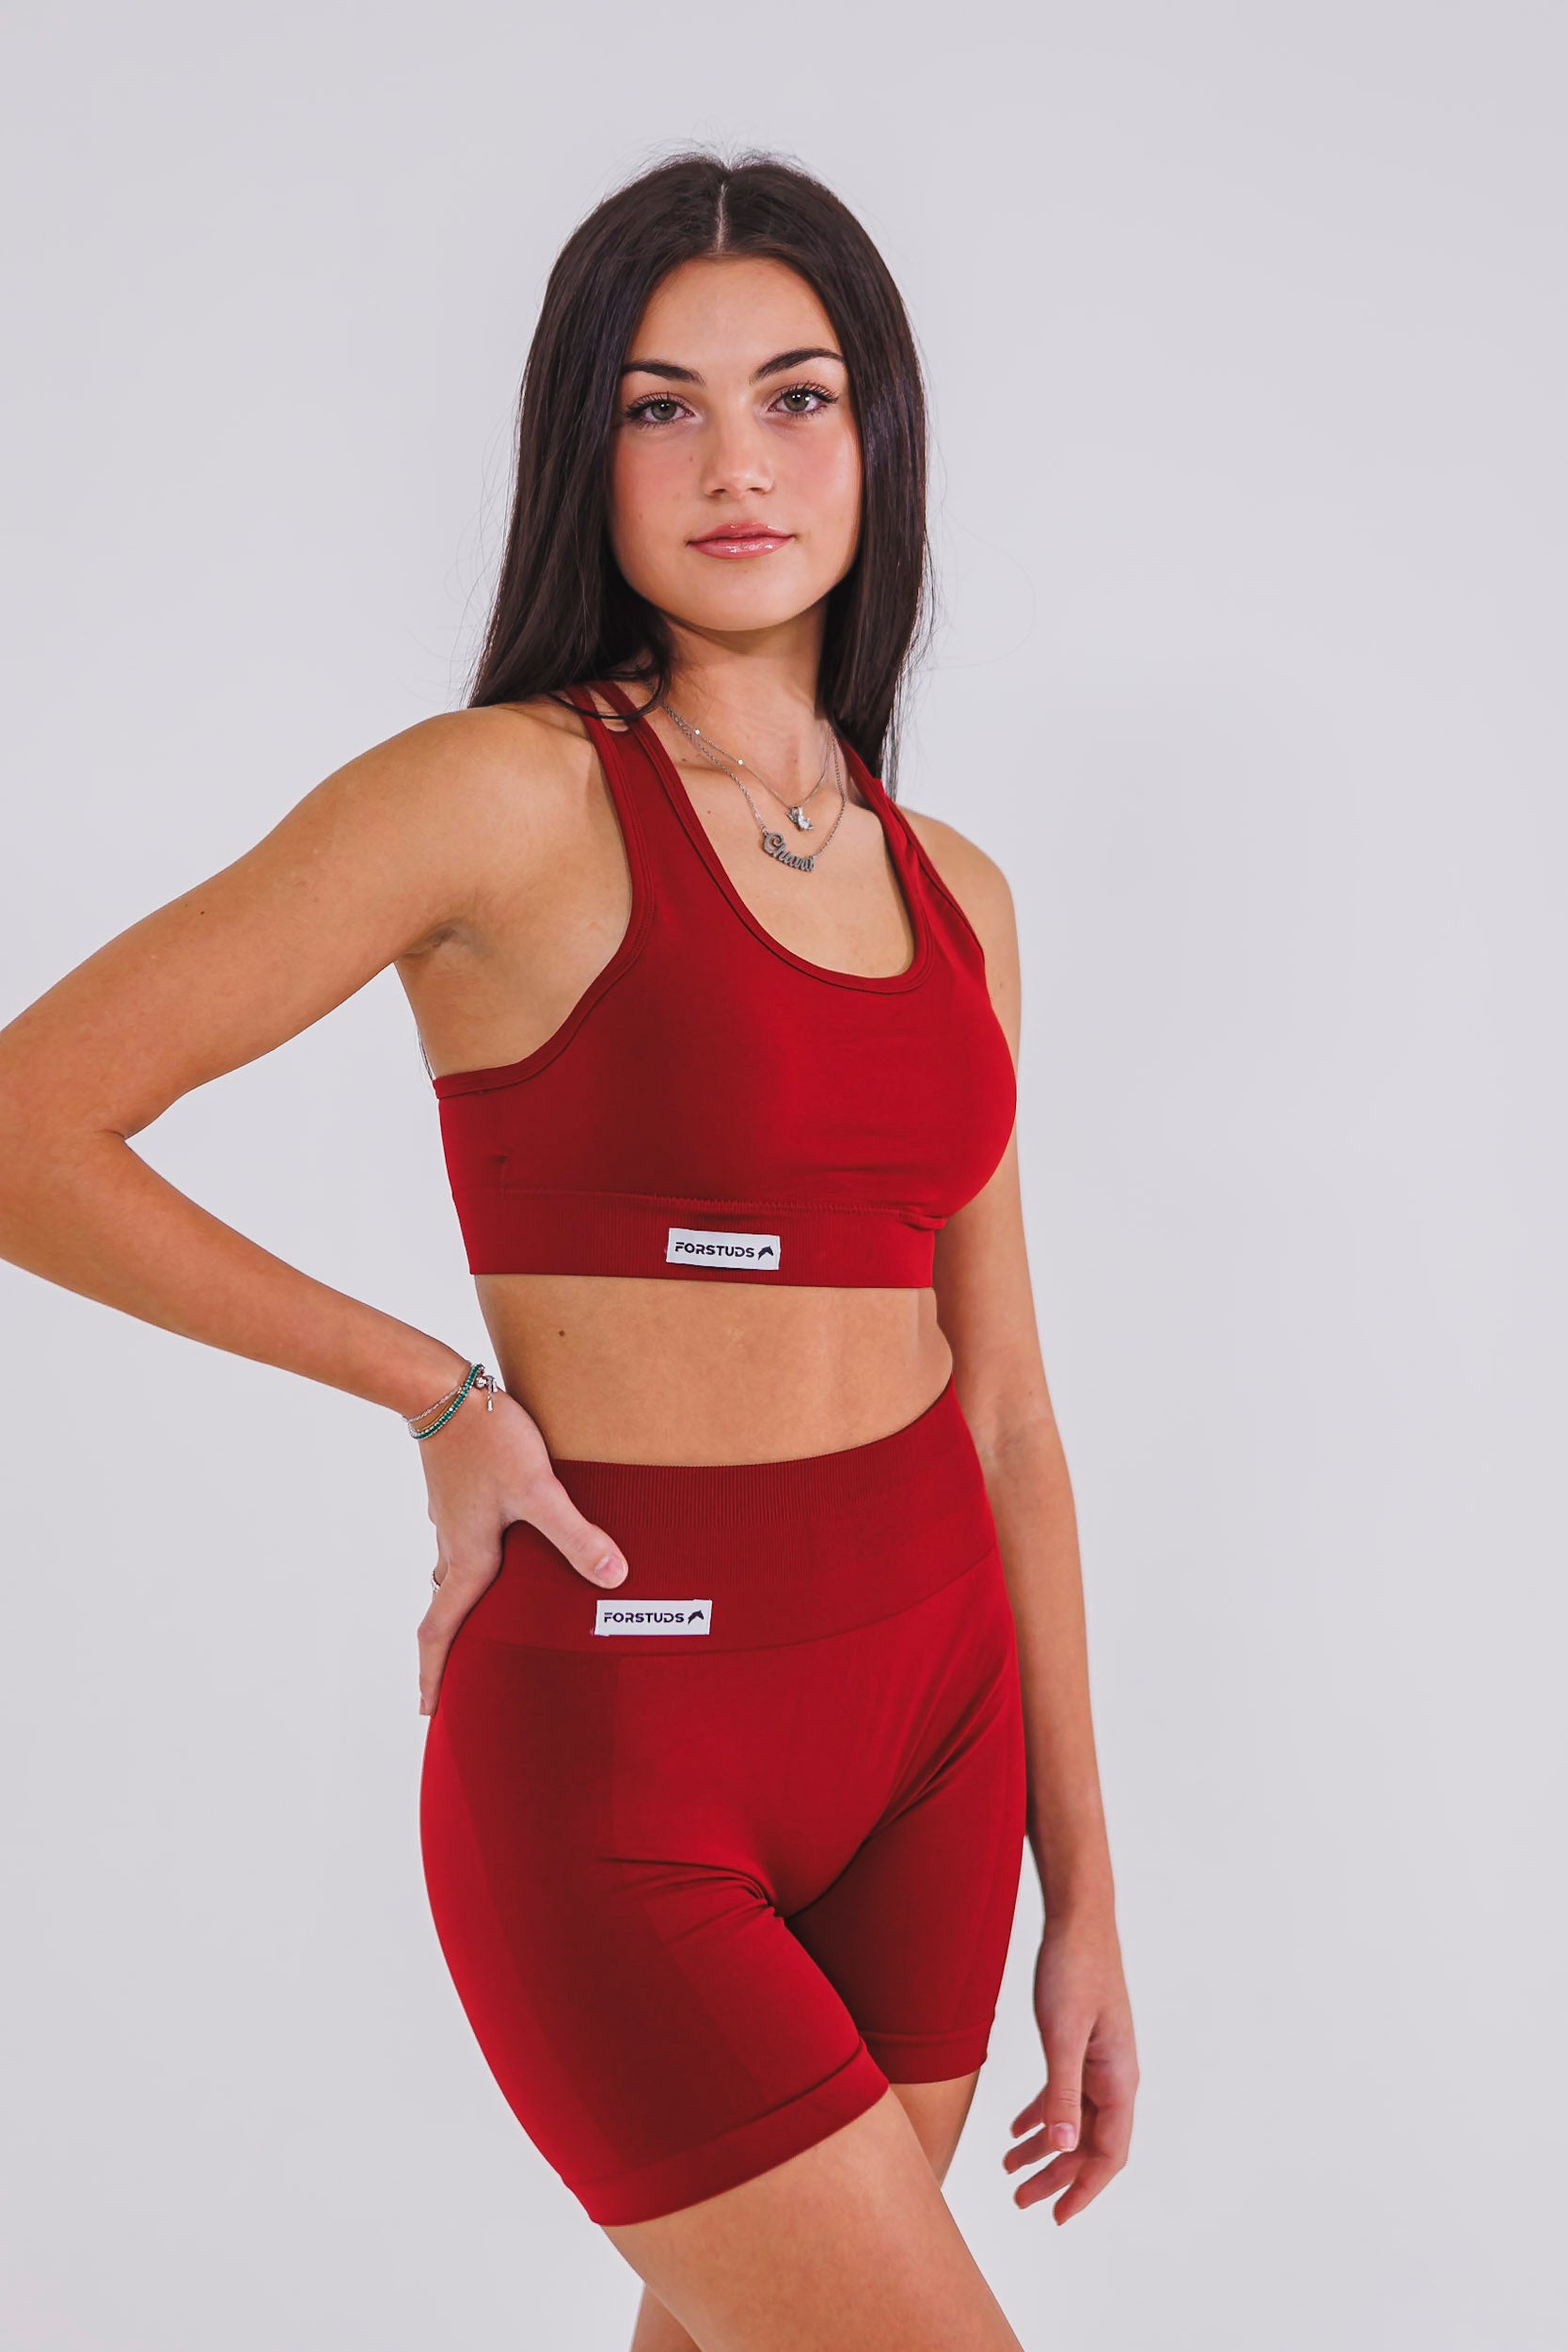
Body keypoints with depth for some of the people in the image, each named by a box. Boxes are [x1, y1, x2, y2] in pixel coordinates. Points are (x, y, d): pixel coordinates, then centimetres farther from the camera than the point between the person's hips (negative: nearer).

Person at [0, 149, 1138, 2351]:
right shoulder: (511, 792, -10)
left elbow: (1002, 1410, 11)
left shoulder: (954, 890, 8)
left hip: (934, 1727, 6)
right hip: (618, 1757, -6)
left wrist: (1081, 1890, 11)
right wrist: (442, 1392, -7)